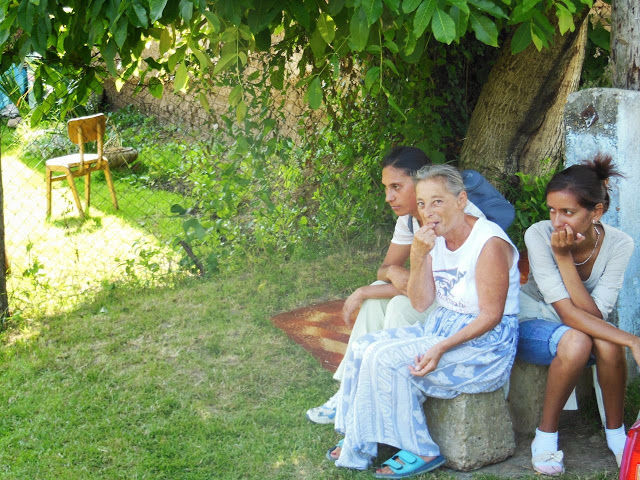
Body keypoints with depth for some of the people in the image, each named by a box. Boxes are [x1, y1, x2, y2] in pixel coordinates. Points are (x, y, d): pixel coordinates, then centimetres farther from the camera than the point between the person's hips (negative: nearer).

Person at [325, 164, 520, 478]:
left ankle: (421, 452, -8)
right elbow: (420, 304, 2)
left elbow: (491, 316, -20)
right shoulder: (436, 239, 4)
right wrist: (418, 258, -14)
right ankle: (359, 442, 6)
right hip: (440, 328, 9)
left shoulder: (490, 244, -20)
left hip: (484, 344, -8)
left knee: (387, 359, -21)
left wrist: (442, 348, -29)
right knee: (364, 348, -3)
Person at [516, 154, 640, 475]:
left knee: (607, 344, -33)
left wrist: (564, 258, -33)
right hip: (534, 323, -2)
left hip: (583, 328, 2)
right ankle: (546, 434, -15)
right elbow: (568, 312, -31)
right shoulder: (539, 235, -26)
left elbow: (594, 315, -26)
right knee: (576, 341, -35)